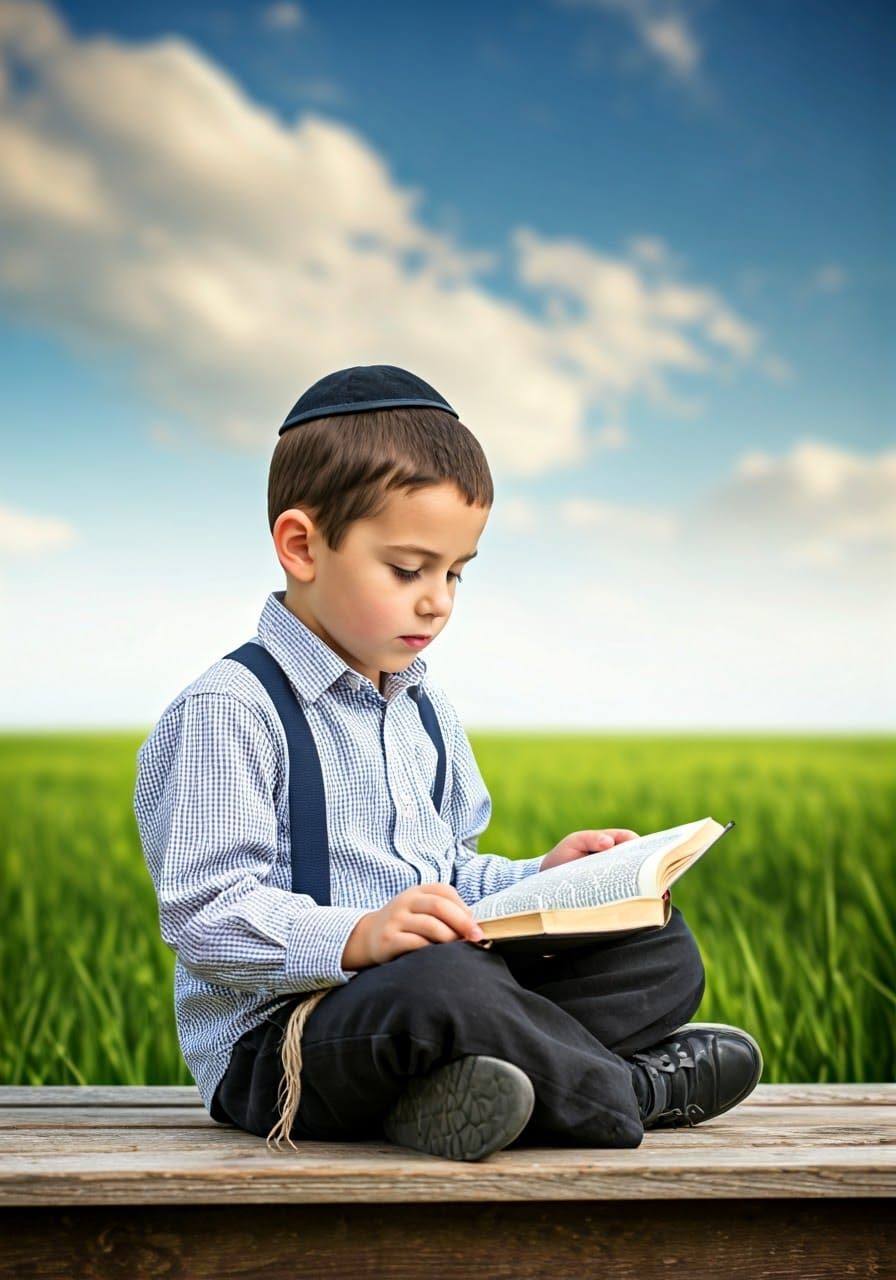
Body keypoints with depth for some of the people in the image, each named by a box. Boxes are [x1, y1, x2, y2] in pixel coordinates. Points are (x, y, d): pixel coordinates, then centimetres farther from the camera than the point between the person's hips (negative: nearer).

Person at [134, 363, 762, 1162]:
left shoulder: (427, 712, 18)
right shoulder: (228, 712, -11)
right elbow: (206, 917, -18)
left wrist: (541, 881, 7)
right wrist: (354, 937, -32)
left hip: (442, 990, 9)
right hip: (280, 1038, -8)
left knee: (664, 952, 1)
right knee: (438, 986, -40)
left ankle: (456, 1091, -21)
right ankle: (638, 1087, -12)